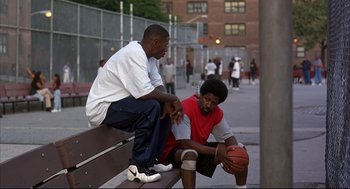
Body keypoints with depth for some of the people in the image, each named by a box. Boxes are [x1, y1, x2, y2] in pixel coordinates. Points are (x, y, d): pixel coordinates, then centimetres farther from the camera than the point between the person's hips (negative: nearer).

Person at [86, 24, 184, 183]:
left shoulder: (147, 55, 7)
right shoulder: (134, 55, -24)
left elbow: (157, 84, 8)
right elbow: (144, 92, -32)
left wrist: (168, 102, -13)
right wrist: (173, 99, -18)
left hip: (117, 104, 10)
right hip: (102, 108, -10)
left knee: (165, 109, 6)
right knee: (151, 107, -28)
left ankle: (152, 159, 12)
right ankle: (138, 166, -21)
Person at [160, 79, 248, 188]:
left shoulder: (217, 113, -4)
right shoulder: (185, 109, -25)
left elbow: (228, 137, 2)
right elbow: (184, 143, -31)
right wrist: (216, 152, -33)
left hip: (199, 149, 7)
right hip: (173, 150, -7)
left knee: (240, 149, -1)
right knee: (190, 154, -42)